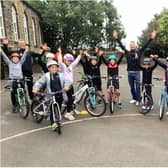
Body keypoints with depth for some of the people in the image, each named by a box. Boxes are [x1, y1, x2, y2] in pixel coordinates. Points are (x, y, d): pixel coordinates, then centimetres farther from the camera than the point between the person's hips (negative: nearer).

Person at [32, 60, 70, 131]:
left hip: (59, 95, 3)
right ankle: (53, 123, -8)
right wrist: (35, 88, -23)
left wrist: (66, 86, -24)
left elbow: (66, 81, -2)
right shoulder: (46, 76, 1)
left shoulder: (61, 75, 7)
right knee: (52, 110, -10)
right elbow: (39, 82, -5)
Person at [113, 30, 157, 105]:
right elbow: (121, 46, 1)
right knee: (132, 87, 12)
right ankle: (134, 98, 26)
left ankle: (138, 100, 13)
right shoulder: (127, 52, 5)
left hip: (137, 72, -2)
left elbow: (145, 45, -1)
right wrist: (116, 38, -2)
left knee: (137, 86, 3)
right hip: (129, 72, 2)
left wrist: (151, 38, -6)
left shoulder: (139, 52, 2)